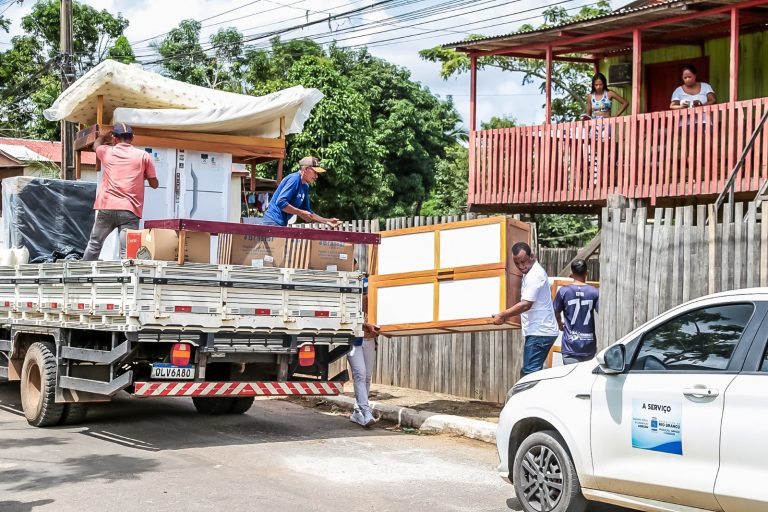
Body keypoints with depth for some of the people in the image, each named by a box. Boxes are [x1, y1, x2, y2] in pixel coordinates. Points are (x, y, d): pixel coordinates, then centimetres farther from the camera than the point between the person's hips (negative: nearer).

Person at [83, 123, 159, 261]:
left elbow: (96, 145, 36)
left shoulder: (107, 152, 11)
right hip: (130, 211, -2)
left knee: (94, 244, 18)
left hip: (106, 208, 2)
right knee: (127, 253, -8)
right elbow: (154, 184, 10)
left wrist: (105, 135, 54)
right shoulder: (143, 156, 5)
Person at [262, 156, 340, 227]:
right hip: (273, 223, -10)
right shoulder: (294, 179, -15)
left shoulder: (305, 187, 13)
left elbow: (307, 211, 17)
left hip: (281, 224, 10)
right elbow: (280, 202, -25)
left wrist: (327, 221, 8)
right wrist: (301, 213, -20)